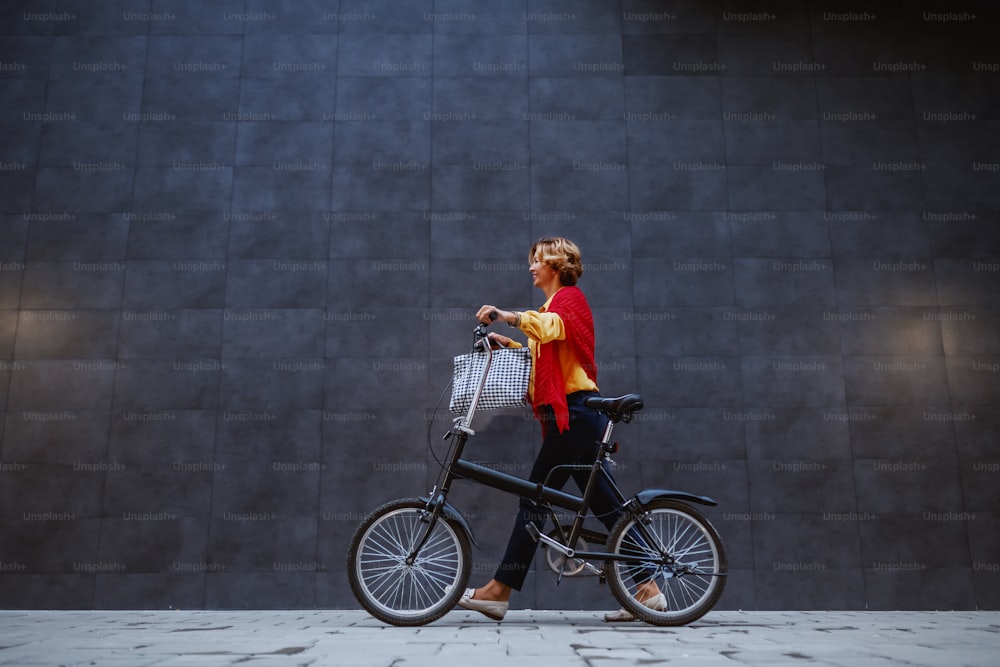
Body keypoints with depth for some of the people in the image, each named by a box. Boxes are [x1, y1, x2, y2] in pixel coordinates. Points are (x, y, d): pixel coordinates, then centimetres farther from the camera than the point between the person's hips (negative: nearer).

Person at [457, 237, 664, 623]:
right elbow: (540, 353, 23)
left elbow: (551, 327, -27)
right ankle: (648, 590, 10)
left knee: (534, 499, -8)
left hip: (574, 412, -10)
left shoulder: (569, 297, -4)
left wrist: (505, 316, -37)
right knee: (606, 506, 7)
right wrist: (506, 343, 10)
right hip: (572, 414, 10)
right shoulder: (554, 307, 27)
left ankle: (499, 592, -2)